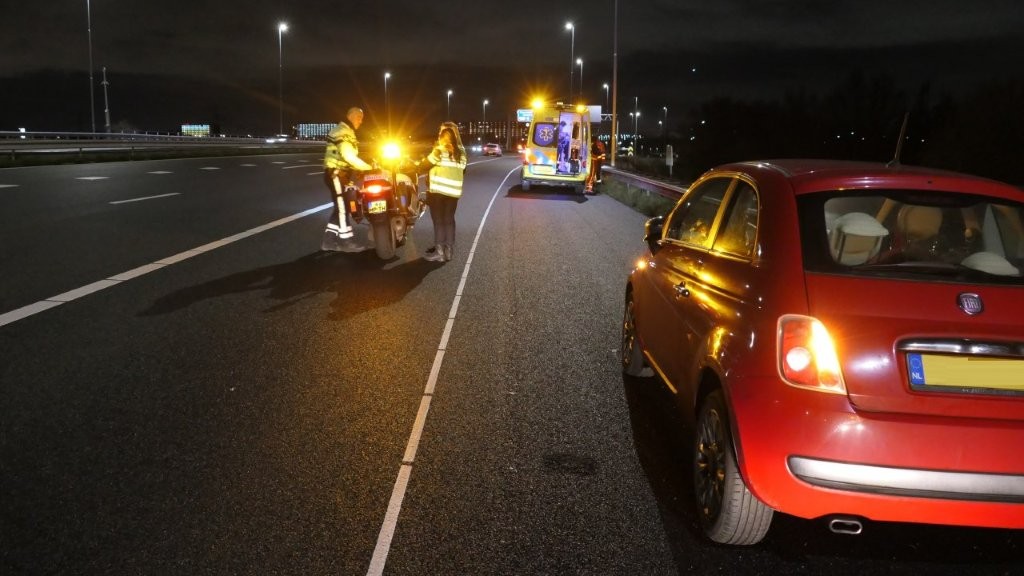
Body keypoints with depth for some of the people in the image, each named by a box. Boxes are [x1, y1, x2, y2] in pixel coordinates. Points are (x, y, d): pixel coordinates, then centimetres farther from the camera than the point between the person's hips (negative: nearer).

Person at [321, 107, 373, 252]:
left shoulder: (345, 131, 19)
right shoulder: (343, 132, -16)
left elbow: (348, 156, 20)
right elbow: (349, 156, -28)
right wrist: (368, 168, -26)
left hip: (339, 174, 11)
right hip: (336, 174, -11)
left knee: (340, 207, 12)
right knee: (343, 207, -8)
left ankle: (329, 240, 14)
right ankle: (346, 241, -5)